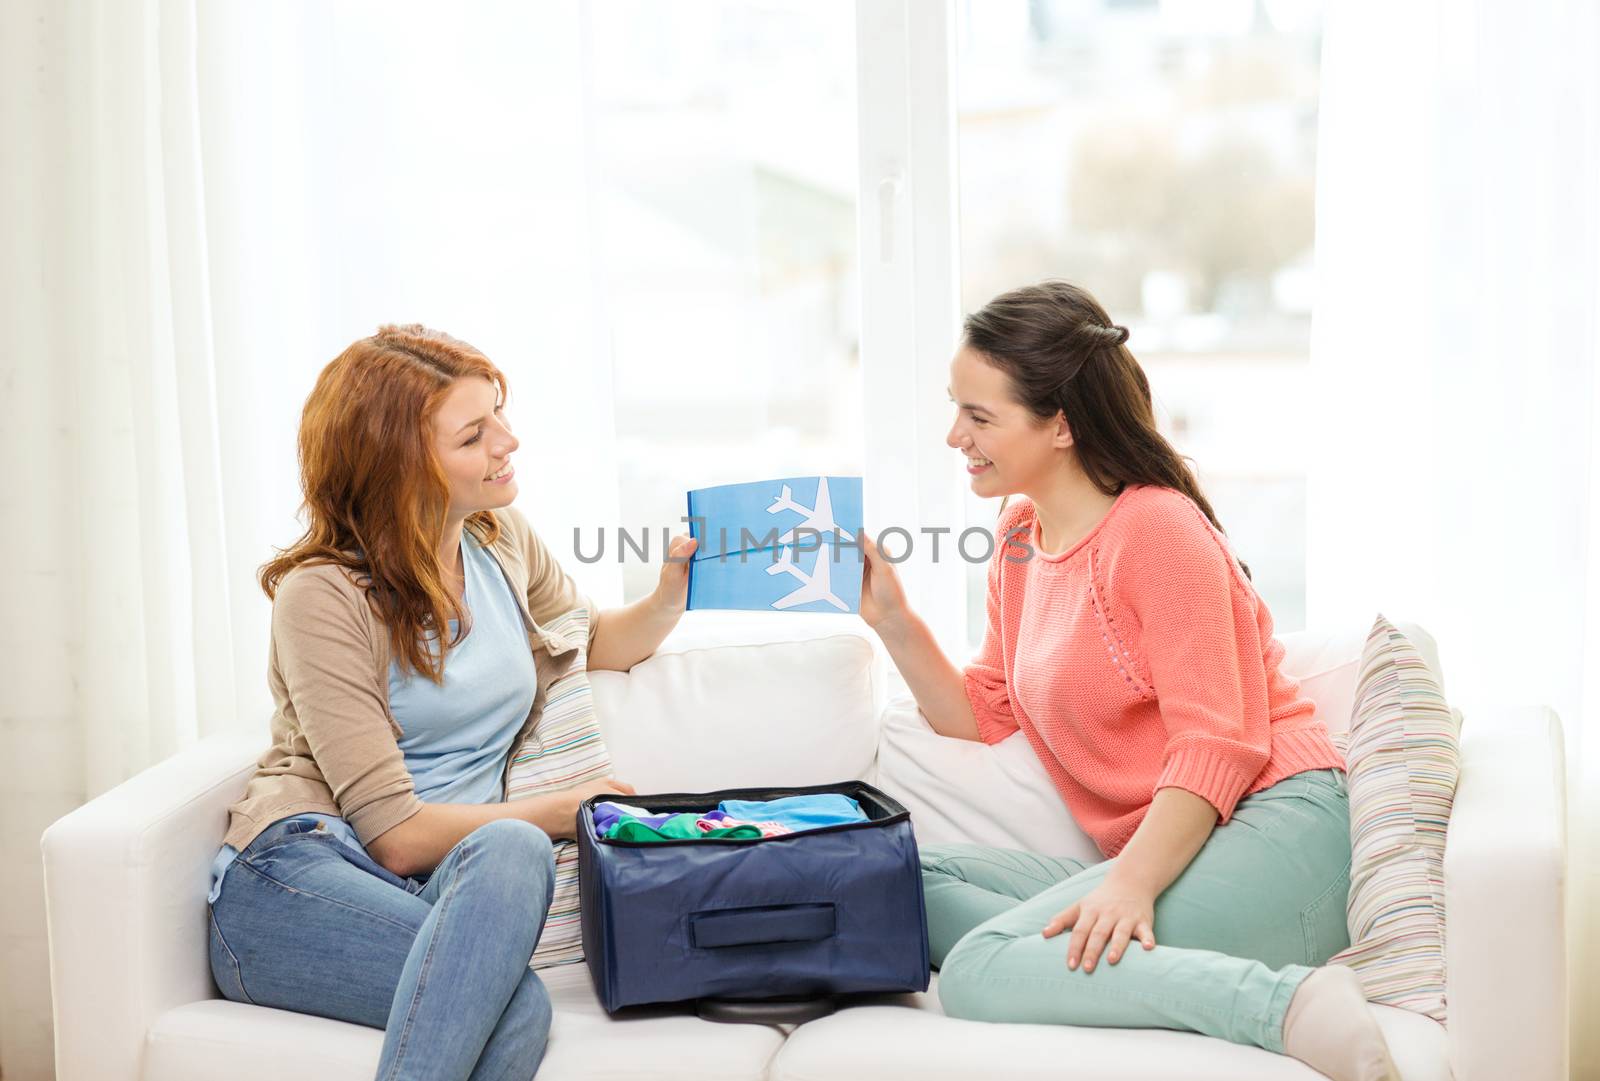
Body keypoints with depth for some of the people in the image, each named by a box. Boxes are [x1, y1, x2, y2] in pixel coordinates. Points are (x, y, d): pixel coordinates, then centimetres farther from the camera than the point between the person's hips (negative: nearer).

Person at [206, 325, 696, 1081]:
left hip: (452, 879, 5)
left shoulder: (499, 538, 12)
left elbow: (592, 644, 33)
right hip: (297, 877, -5)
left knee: (509, 1012, -35)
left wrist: (668, 599, 12)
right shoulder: (323, 594, -9)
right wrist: (561, 811, -5)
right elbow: (397, 835, -13)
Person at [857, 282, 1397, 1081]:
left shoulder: (1158, 529, -9)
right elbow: (981, 717, 21)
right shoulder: (1020, 535, 17)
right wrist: (892, 620, 9)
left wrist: (1132, 884, -26)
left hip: (1274, 834, -9)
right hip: (1154, 854, 9)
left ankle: (1289, 1006, -29)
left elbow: (1217, 746, -15)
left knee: (980, 972, -25)